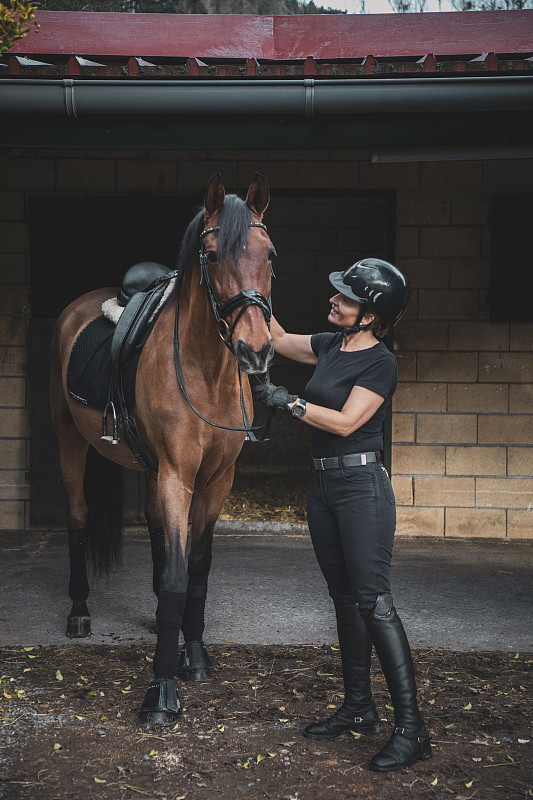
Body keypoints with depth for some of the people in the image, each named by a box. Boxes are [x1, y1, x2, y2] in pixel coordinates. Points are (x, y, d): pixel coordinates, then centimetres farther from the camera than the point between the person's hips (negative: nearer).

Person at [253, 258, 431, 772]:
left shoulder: (381, 363, -11)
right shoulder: (330, 346, 10)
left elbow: (345, 421, -18)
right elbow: (277, 338, 24)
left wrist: (287, 402, -16)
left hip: (361, 485, -8)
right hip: (322, 484, 8)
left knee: (374, 601, -11)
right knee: (344, 598, 12)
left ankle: (411, 728, -7)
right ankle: (358, 709, 23)